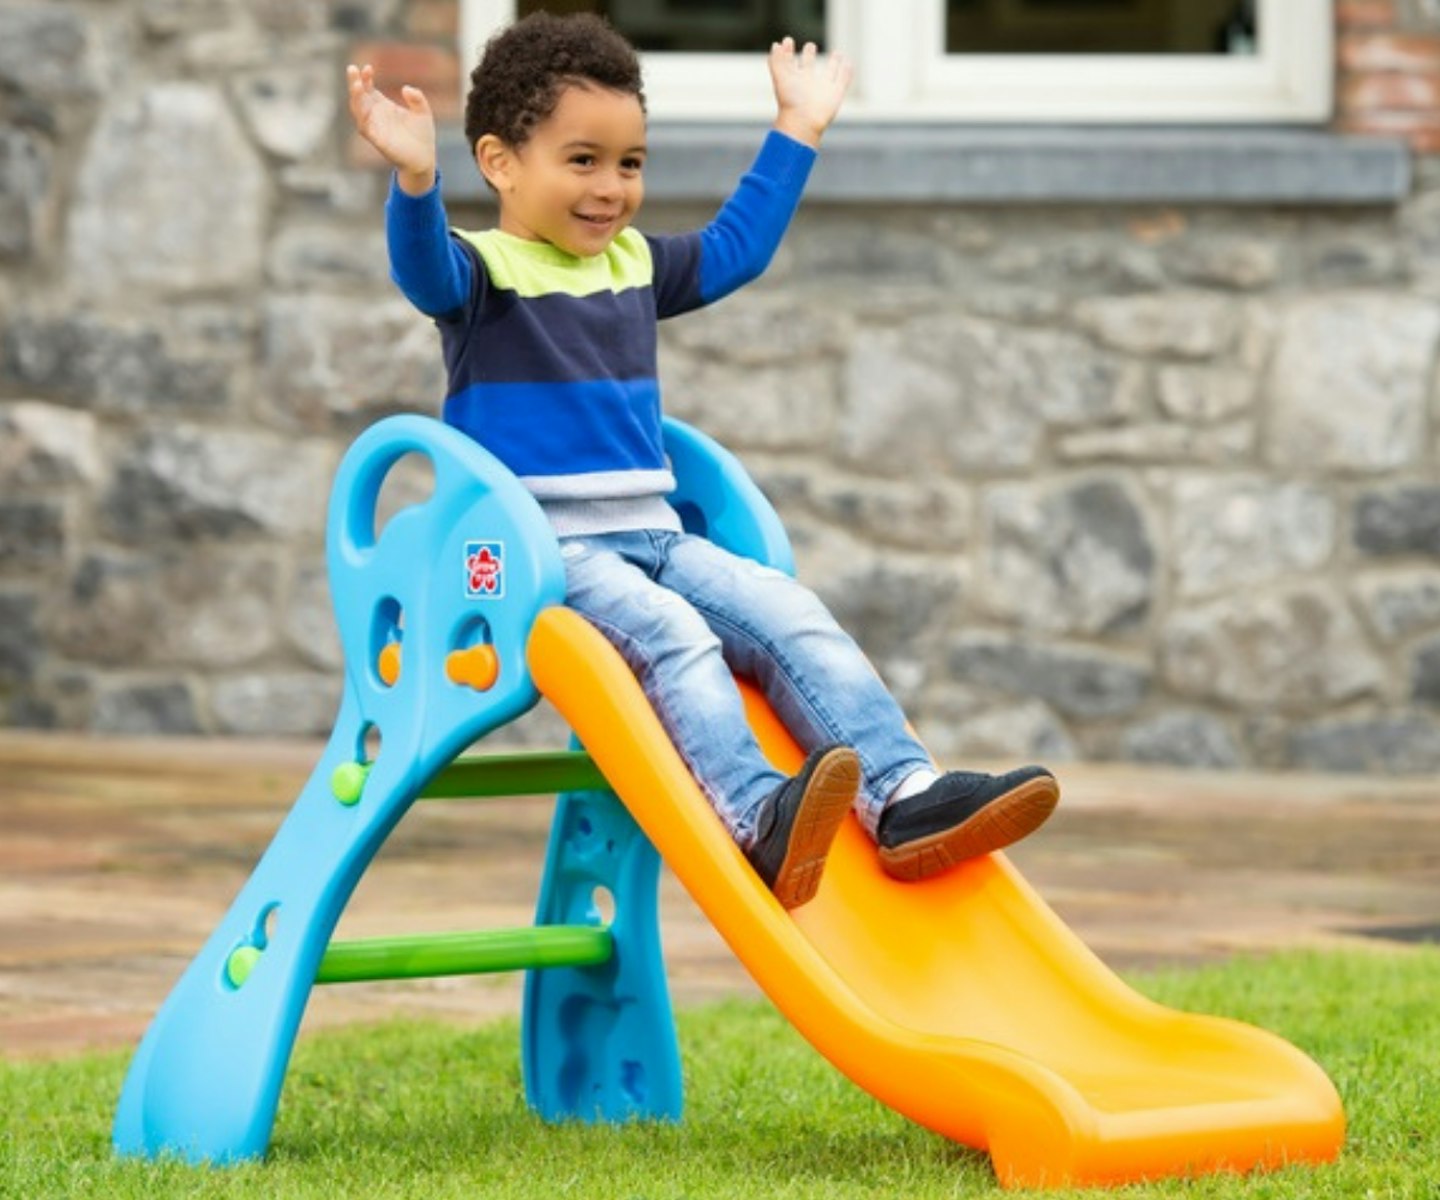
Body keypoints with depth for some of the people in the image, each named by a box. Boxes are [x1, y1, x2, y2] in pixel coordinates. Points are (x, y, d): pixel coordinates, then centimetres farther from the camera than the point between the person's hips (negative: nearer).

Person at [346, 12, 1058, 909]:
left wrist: (797, 130, 37)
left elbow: (735, 248, 33)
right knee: (670, 632, -32)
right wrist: (416, 180, -46)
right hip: (538, 546, -8)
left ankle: (902, 798, -20)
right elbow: (426, 270, -27)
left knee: (790, 616, -10)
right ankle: (757, 818, -50)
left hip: (652, 535, 8)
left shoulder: (634, 264, 19)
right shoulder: (481, 271, -4)